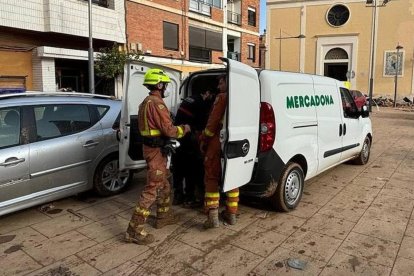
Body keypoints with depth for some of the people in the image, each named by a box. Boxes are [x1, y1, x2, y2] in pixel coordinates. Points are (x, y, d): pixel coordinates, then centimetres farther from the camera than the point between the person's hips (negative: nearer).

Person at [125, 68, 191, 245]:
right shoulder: (156, 103, -18)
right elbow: (169, 130, -21)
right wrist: (184, 129, -4)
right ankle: (134, 230, -2)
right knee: (152, 189, -6)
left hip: (151, 147, 10)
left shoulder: (146, 102, 14)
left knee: (164, 183, 22)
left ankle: (163, 216, 36)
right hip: (156, 150, -10)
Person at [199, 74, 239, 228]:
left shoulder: (222, 97, -7)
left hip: (218, 142, -6)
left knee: (212, 178, 1)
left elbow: (213, 122, -12)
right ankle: (231, 214, 22)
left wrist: (204, 140, -3)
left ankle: (212, 216, -4)